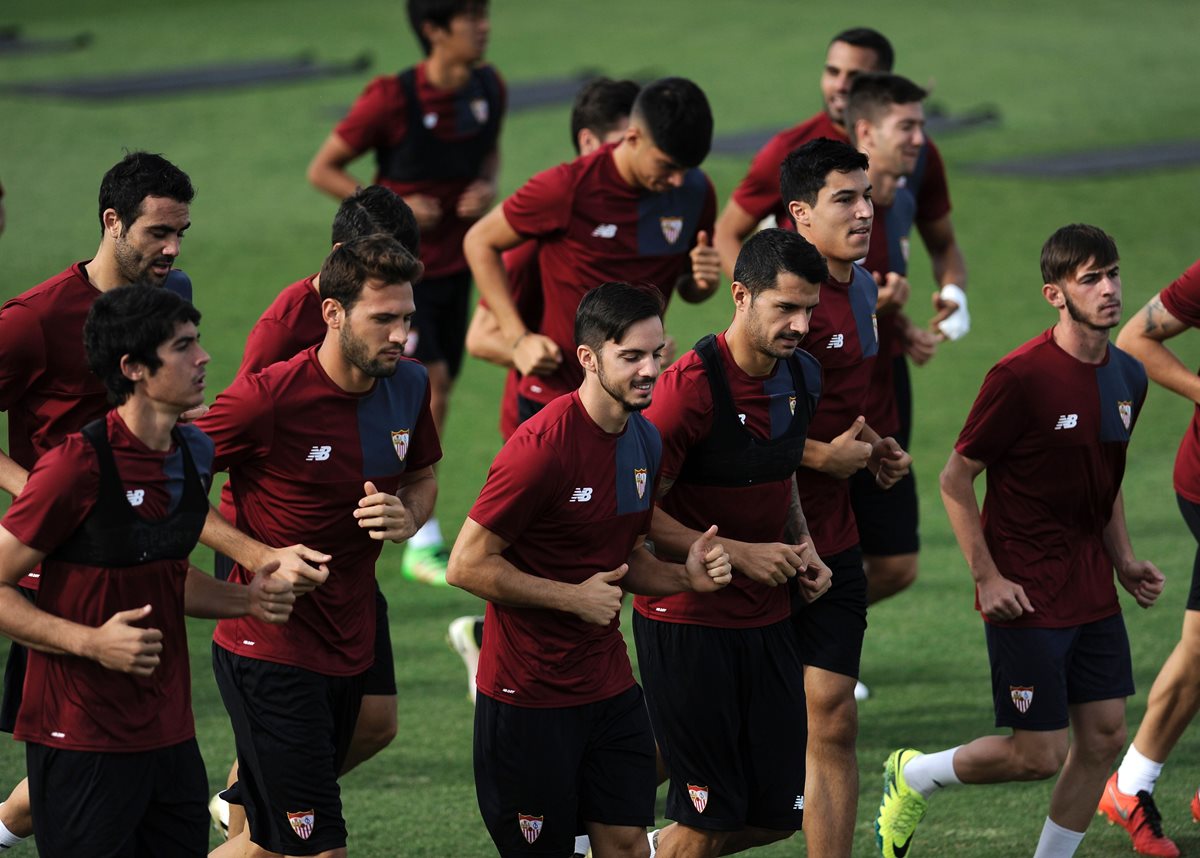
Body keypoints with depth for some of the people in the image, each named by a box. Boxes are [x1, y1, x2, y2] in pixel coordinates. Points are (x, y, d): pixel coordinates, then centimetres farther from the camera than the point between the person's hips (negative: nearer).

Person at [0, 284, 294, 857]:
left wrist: (246, 600, 6)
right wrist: (92, 642, -23)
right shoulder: (79, 466, -17)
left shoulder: (194, 455, 7)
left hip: (170, 736, 7)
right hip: (82, 741, -7)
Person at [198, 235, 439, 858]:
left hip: (350, 644, 7)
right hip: (269, 652, -7)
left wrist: (408, 517, -4)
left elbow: (422, 478, 21)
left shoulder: (409, 386, 2)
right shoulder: (270, 398, -18)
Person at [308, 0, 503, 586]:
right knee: (429, 385, -14)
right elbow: (322, 170, -10)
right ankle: (423, 544, -7)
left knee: (435, 394, 11)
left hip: (453, 267, 6)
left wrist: (486, 186, -4)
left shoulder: (489, 89, -3)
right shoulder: (392, 99, -20)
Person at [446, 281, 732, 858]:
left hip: (610, 687, 7)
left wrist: (684, 576, -1)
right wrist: (575, 598, -16)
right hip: (529, 696, -7)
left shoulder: (645, 442, 6)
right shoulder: (543, 446, -20)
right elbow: (467, 566, -18)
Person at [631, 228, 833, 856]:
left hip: (768, 619, 7)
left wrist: (801, 546, 5)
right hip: (687, 624, -7)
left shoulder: (802, 377, 5)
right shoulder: (689, 387, -19)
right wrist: (740, 553, -19)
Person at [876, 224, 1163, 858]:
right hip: (1027, 593, -7)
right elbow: (956, 477, -11)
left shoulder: (1127, 377, 6)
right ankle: (911, 777, 20)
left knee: (1104, 736, 4)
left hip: (1092, 592, 7)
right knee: (1040, 753, -4)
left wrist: (1124, 561, 11)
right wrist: (987, 577, -15)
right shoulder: (1022, 377, -17)